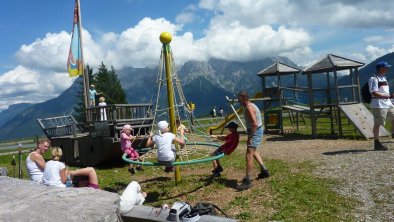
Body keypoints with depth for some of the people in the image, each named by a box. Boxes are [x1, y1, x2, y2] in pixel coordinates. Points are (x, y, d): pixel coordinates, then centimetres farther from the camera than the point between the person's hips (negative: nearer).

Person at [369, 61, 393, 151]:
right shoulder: (373, 79, -13)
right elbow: (374, 93, -22)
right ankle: (377, 144, 4)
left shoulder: (384, 78, 17)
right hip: (378, 105, -9)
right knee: (377, 124, -3)